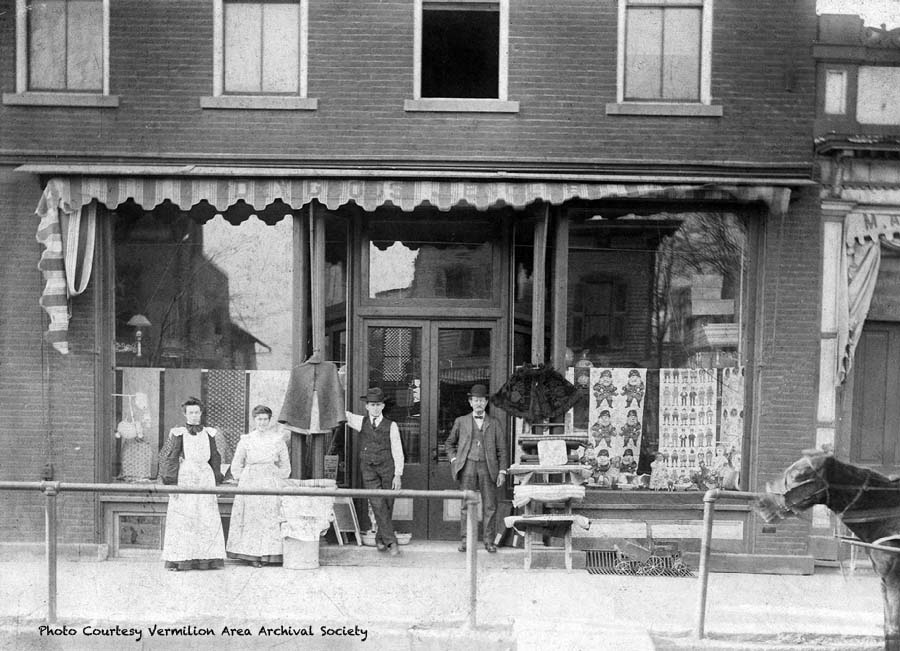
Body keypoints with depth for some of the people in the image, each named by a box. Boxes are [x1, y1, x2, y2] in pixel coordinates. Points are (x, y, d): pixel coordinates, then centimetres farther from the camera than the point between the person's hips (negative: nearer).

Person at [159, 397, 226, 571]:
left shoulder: (208, 434, 13)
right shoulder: (178, 434, 4)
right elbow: (169, 459, 0)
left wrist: (217, 484, 11)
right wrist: (171, 483, -9)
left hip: (205, 477, 3)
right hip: (184, 477, -3)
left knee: (208, 520, -1)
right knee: (182, 520, -6)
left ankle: (206, 559, 2)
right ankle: (179, 560, -4)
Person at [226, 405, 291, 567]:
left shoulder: (278, 440, 5)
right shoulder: (246, 440, 4)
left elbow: (285, 466, 12)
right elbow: (236, 466, 11)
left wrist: (278, 481, 6)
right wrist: (242, 480, 5)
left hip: (272, 483, 0)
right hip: (250, 484, 0)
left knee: (271, 520, -2)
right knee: (251, 519, -3)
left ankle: (267, 554, 4)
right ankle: (251, 555, 2)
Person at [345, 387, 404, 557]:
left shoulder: (391, 426, 2)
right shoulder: (361, 422, 8)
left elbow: (397, 452, 1)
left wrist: (398, 475, -5)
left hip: (387, 467, 0)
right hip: (369, 469, 0)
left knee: (387, 506, 4)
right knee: (378, 506, -10)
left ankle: (380, 539, 24)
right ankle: (391, 542, -10)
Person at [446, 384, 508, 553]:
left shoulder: (494, 423, 10)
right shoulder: (461, 422, 11)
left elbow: (502, 449, 9)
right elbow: (450, 443, 22)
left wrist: (502, 471, 1)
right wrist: (454, 460, 7)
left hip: (487, 467, 0)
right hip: (467, 466, 0)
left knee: (489, 506, -2)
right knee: (467, 505, -1)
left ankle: (489, 541, 5)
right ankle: (465, 540, 4)